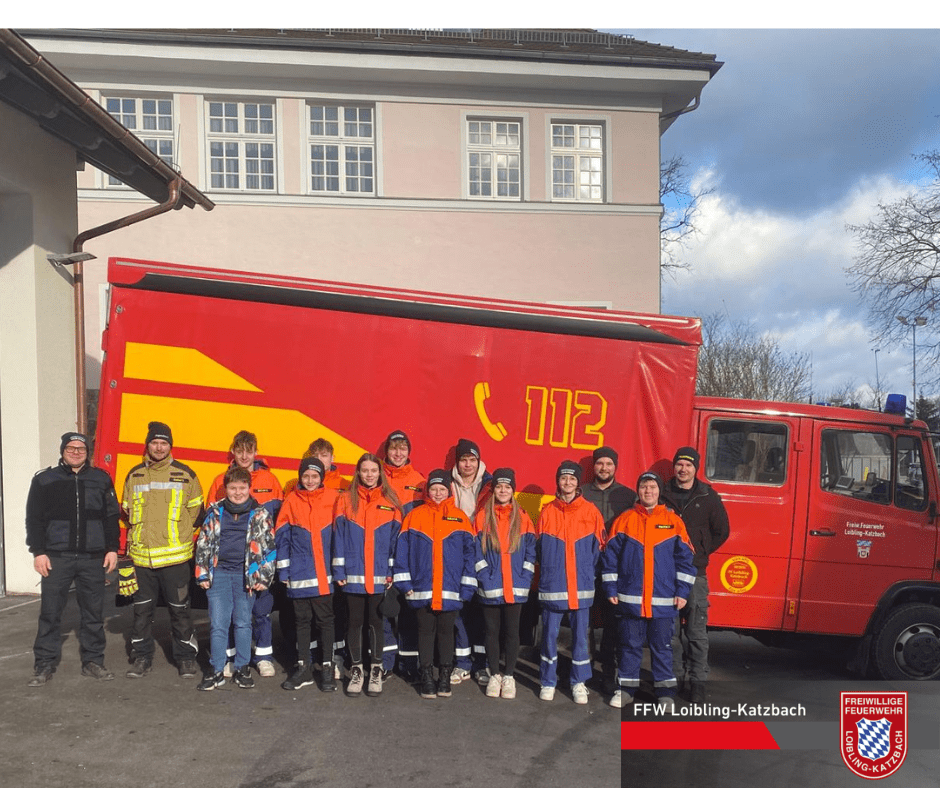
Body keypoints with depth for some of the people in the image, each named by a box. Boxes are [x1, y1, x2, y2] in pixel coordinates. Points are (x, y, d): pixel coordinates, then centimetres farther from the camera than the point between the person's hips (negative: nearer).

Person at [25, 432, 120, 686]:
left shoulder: (101, 479, 8)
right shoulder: (44, 480, 5)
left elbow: (111, 517, 10)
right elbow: (34, 519, 4)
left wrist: (112, 549, 4)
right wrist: (38, 552, -3)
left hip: (93, 558, 1)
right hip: (56, 558, -1)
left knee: (94, 612, 7)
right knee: (50, 612, 1)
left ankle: (93, 661, 18)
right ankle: (45, 665, 12)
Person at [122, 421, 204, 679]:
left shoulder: (185, 475, 0)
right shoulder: (134, 475, 9)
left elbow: (196, 510, 8)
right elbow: (126, 510, 19)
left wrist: (182, 534, 4)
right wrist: (138, 534, 10)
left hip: (174, 556, -2)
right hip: (141, 556, 3)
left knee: (179, 609, 4)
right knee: (142, 610, 9)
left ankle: (186, 657, 15)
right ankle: (142, 657, 22)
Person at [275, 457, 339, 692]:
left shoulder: (333, 498, -1)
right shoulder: (291, 501, 2)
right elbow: (281, 538, 6)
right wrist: (283, 571, 2)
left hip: (325, 575, -1)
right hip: (299, 575, 1)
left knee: (326, 620, 6)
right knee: (302, 620, 11)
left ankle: (327, 666, 17)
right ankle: (303, 667, 23)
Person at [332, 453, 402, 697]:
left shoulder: (391, 502, 4)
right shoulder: (345, 500, 3)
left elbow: (396, 539, 4)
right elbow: (339, 537, 1)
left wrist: (394, 571, -2)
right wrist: (339, 571, -4)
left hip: (380, 576, 0)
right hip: (353, 576, 0)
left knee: (376, 622, 8)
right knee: (354, 622, 8)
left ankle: (376, 670, 20)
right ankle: (356, 670, 20)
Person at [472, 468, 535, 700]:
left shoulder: (523, 518, 4)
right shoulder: (482, 517, 2)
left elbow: (530, 552, 4)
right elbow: (477, 551, 0)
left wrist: (524, 580, -4)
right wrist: (485, 578, -8)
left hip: (516, 589, 0)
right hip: (490, 589, 0)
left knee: (512, 631, 7)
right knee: (491, 631, 8)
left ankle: (509, 676, 18)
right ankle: (494, 675, 21)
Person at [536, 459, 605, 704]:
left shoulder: (590, 511, 1)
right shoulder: (547, 511, 2)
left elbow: (598, 548, 6)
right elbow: (538, 548, 9)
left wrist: (589, 573, 4)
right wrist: (549, 569, 7)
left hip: (582, 587, 0)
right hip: (552, 586, 0)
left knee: (580, 634, 7)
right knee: (550, 634, 6)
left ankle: (579, 682, 21)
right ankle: (548, 681, 19)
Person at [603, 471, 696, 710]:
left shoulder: (674, 521, 3)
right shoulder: (624, 520, 3)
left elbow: (684, 558, 3)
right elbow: (611, 556, 4)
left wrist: (682, 591, -2)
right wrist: (611, 589, 0)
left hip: (663, 599, 0)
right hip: (630, 598, 0)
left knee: (662, 646, 8)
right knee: (630, 644, 8)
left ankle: (665, 691, 20)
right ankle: (626, 688, 20)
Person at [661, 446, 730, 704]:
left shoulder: (708, 497, 4)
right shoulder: (662, 494, 6)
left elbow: (721, 531, 10)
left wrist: (699, 552, 4)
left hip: (695, 573, -1)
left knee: (697, 631, -1)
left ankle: (698, 681, 7)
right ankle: (674, 676, 19)